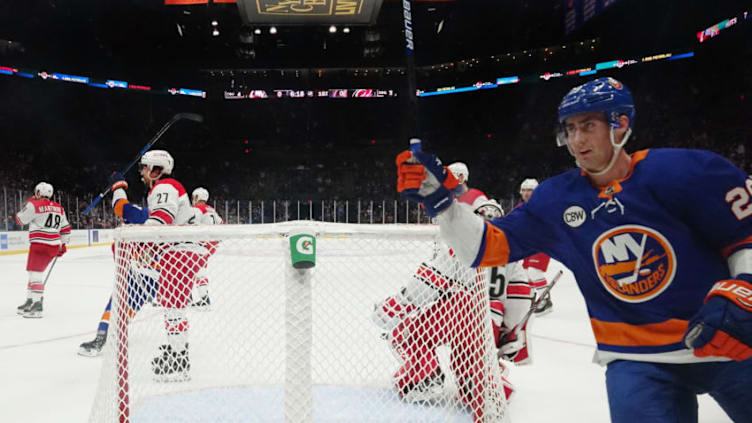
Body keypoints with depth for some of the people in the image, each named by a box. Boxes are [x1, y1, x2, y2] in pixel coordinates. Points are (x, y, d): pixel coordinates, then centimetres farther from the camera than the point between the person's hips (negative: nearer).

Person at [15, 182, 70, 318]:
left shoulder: (34, 204, -7)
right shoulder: (59, 208, 14)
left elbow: (20, 220, 4)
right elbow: (66, 229, 18)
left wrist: (29, 203, 13)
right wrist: (63, 245, 25)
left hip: (40, 244, -8)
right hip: (54, 245, 8)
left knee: (35, 273, -8)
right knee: (36, 272, 19)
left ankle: (37, 306, -15)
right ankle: (30, 301, 28)